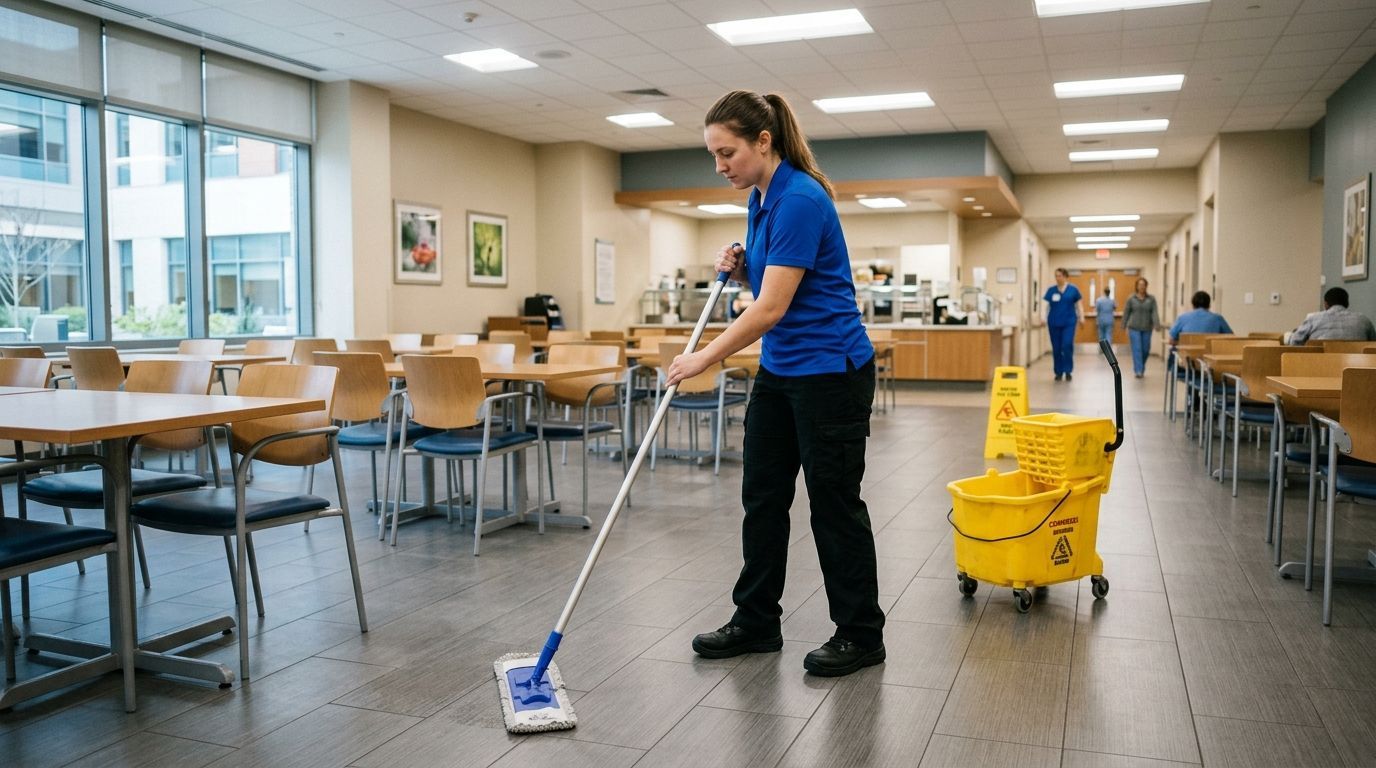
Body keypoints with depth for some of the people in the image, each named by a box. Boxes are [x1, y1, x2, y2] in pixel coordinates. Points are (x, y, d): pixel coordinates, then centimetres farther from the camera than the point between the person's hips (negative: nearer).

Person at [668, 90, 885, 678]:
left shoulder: (799, 199, -21)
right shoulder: (761, 199, 9)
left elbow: (772, 307, -24)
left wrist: (704, 358, -19)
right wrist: (739, 268, -1)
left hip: (830, 373, -9)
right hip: (779, 371, 9)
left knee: (834, 503, 2)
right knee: (762, 497, 12)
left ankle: (861, 635, 19)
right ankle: (756, 623, 25)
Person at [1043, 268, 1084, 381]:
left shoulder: (1073, 290, 4)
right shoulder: (1051, 290, 7)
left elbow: (1078, 305, 7)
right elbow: (1047, 306, 7)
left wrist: (1081, 317, -4)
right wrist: (1044, 319, -4)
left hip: (1069, 322, -2)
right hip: (1054, 323, 2)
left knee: (1067, 345, -13)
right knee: (1056, 348, 4)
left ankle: (1068, 371, -2)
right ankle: (1059, 372, 14)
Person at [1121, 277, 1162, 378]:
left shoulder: (1151, 299, 1)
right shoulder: (1131, 298, 0)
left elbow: (1154, 313, -7)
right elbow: (1126, 313, 4)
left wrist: (1157, 325, -18)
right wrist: (1124, 326, 4)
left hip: (1146, 328, 2)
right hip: (1134, 328, -2)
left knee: (1145, 350, 9)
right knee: (1137, 349, -8)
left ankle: (1141, 368, 30)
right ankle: (1138, 371, -10)